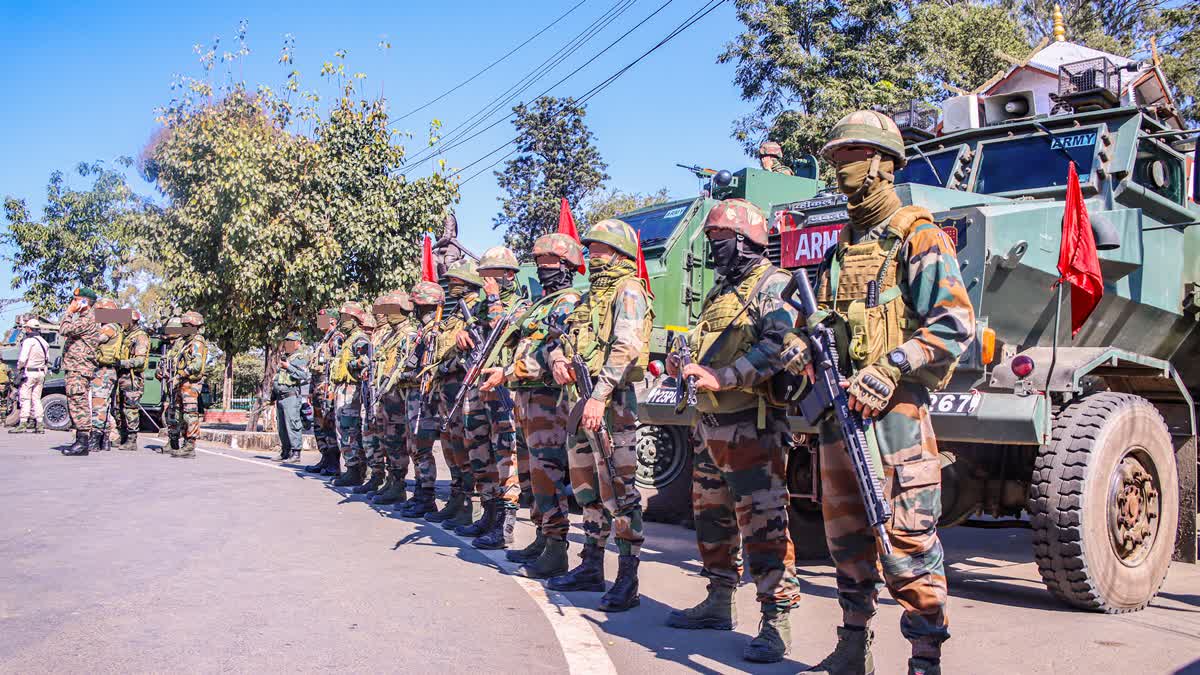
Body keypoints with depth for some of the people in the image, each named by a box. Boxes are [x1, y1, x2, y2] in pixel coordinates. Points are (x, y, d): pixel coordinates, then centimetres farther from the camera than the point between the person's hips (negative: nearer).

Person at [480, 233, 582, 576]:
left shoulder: (568, 303, -8)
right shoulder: (542, 303, 23)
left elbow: (551, 352, -20)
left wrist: (507, 372, -20)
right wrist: (499, 371, 12)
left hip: (548, 396, -10)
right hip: (526, 396, 10)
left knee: (547, 471, -11)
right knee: (537, 471, 13)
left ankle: (556, 551, -8)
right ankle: (542, 539, 21)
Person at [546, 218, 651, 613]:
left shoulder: (628, 290, -7)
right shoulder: (592, 295, 22)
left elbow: (627, 347, -20)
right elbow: (567, 339, 23)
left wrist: (600, 395, -27)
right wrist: (557, 359, -2)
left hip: (610, 400, -10)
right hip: (581, 398, 10)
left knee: (617, 488, -9)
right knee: (586, 486, 14)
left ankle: (628, 580, -5)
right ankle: (591, 568, 25)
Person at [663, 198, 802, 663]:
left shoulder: (771, 285, -7)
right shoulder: (720, 293, 21)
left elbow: (779, 343, -23)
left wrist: (722, 378, -28)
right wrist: (684, 364, 7)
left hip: (753, 427, -10)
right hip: (711, 426, 10)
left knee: (762, 526, -9)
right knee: (712, 518, 17)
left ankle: (776, 621, -2)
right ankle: (719, 604, 31)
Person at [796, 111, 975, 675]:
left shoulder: (918, 239, -4)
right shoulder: (841, 248, 19)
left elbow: (956, 326, -13)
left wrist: (889, 370, -20)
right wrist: (805, 358, 6)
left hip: (893, 411, -8)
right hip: (838, 410, 8)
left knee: (907, 541, -7)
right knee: (846, 537, 14)